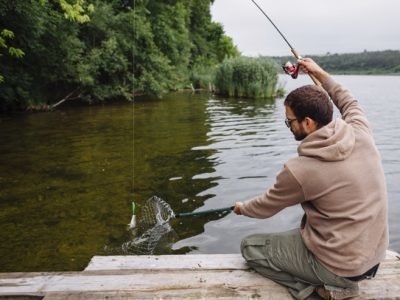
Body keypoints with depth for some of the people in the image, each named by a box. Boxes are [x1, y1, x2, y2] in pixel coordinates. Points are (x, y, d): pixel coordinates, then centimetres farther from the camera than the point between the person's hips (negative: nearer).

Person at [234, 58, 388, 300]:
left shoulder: (299, 170, -24)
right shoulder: (362, 133, -11)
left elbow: (265, 208, -5)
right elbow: (350, 103, 15)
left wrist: (242, 208, 16)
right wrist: (321, 74, 20)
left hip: (341, 266, -6)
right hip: (375, 255, 7)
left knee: (250, 247, 6)